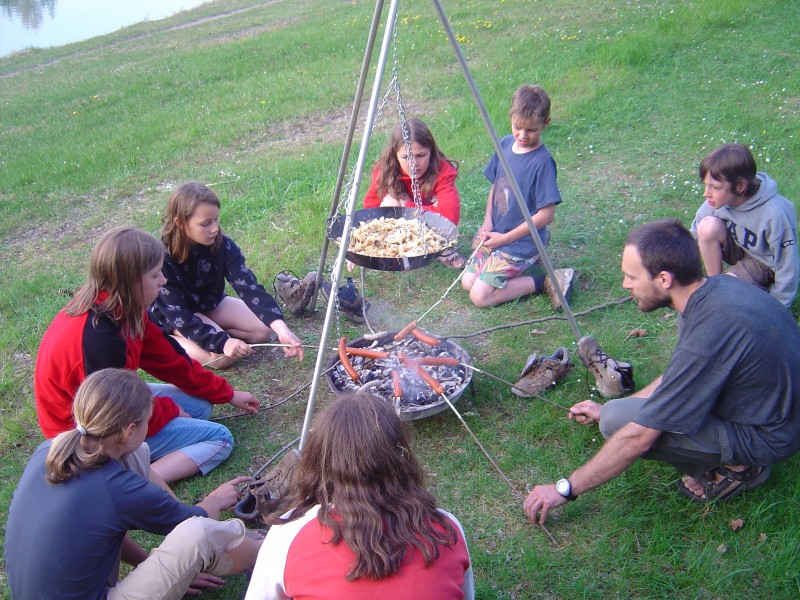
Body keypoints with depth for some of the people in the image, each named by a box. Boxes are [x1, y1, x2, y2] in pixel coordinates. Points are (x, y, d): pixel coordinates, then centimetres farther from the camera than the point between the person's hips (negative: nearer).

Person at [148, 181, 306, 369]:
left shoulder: (222, 245, -21)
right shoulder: (163, 258, -31)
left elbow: (248, 286, -29)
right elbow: (179, 316, -32)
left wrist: (280, 326, -44)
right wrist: (222, 342, -44)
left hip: (210, 304, 5)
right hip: (172, 316, -5)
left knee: (264, 329, -7)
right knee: (223, 356, -26)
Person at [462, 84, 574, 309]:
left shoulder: (542, 162, -21)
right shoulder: (505, 144, 0)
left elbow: (546, 214, -19)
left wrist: (505, 238, -16)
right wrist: (488, 221, -2)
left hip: (521, 241, -8)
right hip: (495, 233, 8)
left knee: (480, 296, -13)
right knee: (467, 281, 6)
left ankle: (544, 282, -1)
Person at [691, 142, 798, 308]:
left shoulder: (775, 214, -34)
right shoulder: (719, 198, -21)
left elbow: (788, 268, -24)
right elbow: (694, 235, -7)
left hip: (764, 262, -5)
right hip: (737, 247, 5)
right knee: (708, 225, -27)